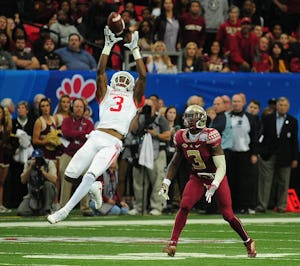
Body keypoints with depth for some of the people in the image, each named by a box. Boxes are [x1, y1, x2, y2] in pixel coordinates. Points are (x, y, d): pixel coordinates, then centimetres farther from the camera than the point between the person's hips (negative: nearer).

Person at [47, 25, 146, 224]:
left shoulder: (133, 98, 20)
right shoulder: (106, 93, 23)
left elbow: (143, 75, 11)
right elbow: (100, 71, 14)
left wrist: (135, 49, 13)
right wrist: (108, 46, 10)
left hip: (113, 143, -3)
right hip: (96, 136, 3)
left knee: (90, 176, -19)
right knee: (70, 175, -3)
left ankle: (65, 211, -18)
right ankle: (95, 186, 25)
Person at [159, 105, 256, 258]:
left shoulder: (210, 137, -25)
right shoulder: (182, 138, -9)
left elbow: (221, 167, -27)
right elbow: (175, 163, 8)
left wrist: (213, 187, -39)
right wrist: (166, 183, 1)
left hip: (216, 178, -4)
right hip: (197, 179, 4)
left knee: (228, 215, -3)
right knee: (184, 206, -19)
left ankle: (248, 242, 19)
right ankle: (173, 244, -16)